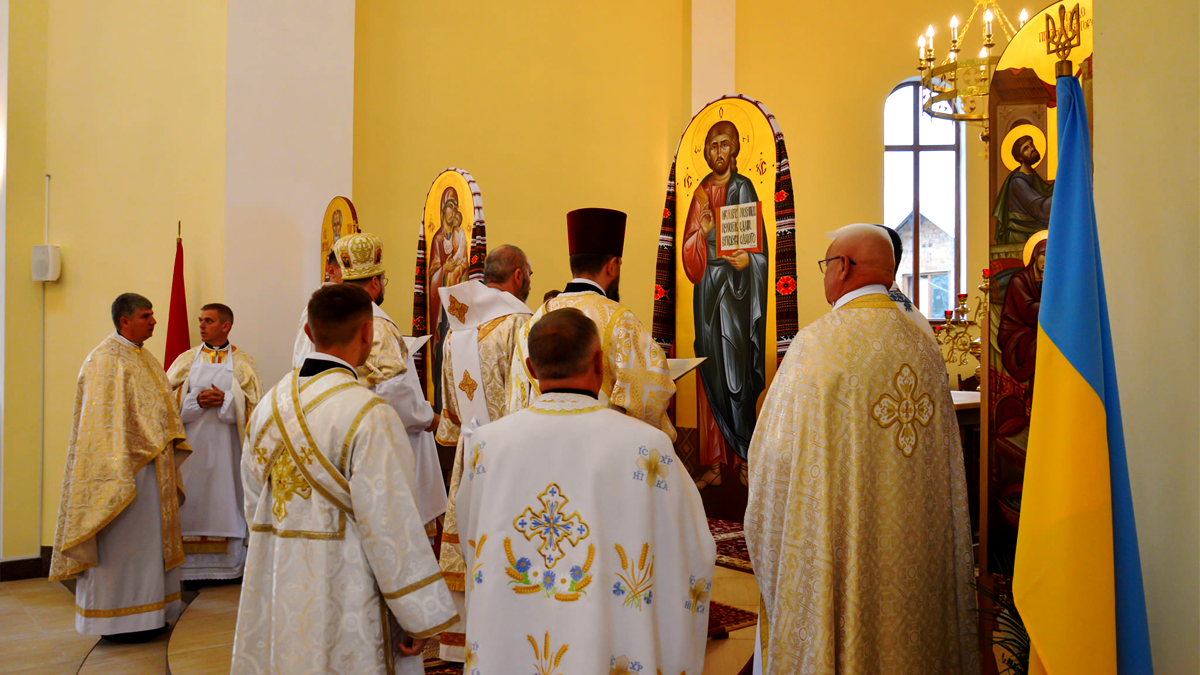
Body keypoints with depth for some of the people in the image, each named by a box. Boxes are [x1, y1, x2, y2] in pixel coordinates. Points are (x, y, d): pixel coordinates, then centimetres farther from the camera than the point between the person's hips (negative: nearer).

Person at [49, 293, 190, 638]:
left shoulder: (145, 357, 14)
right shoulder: (106, 360, -13)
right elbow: (104, 420, -19)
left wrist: (173, 442, 10)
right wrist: (119, 469, -23)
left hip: (154, 464, 9)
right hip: (125, 466, -9)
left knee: (151, 538, 14)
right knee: (122, 541, -2)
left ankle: (147, 611, 24)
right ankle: (118, 620, 8)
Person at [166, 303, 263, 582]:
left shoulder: (242, 363, 6)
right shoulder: (186, 360, 10)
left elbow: (252, 407, 0)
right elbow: (171, 401, 6)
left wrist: (225, 401, -16)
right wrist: (197, 401, -11)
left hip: (226, 445, -1)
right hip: (192, 443, 1)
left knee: (225, 500, -2)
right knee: (191, 503, -1)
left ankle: (229, 564, 6)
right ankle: (189, 567, 4)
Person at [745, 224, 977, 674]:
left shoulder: (816, 343, -15)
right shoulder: (925, 345, 3)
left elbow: (776, 455, -13)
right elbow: (945, 463, 10)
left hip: (840, 551, -6)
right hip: (916, 547, 6)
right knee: (908, 626, 18)